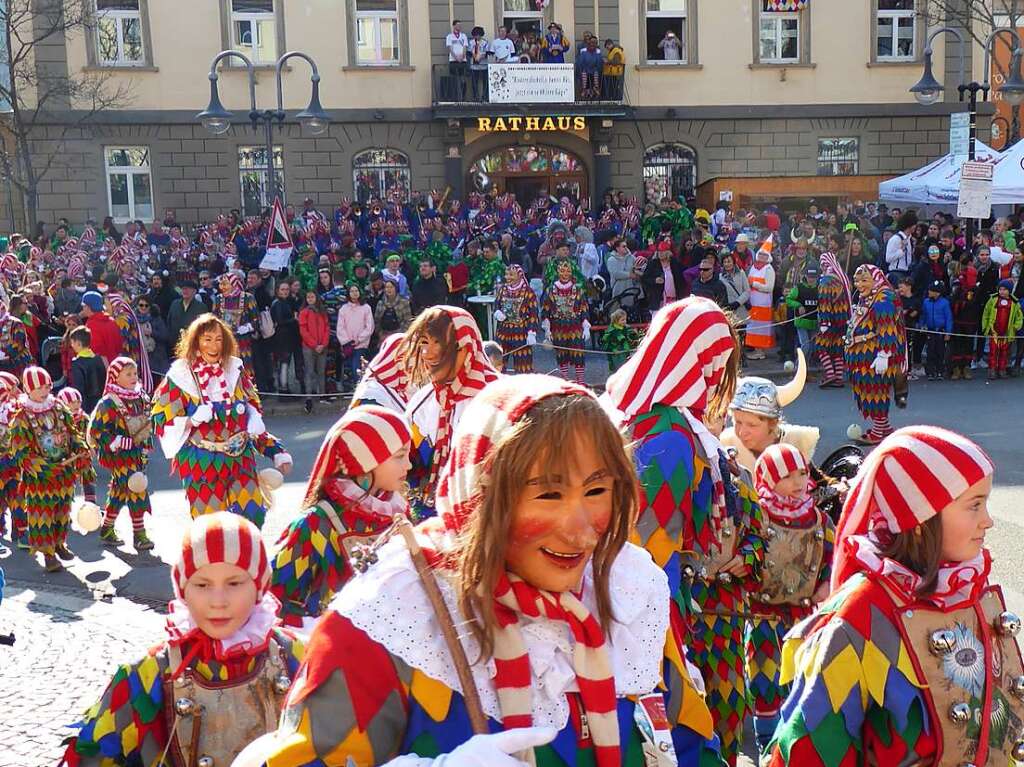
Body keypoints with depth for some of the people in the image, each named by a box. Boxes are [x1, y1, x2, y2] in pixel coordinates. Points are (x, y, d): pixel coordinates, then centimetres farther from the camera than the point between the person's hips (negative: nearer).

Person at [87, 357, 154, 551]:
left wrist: (146, 445, 13)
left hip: (138, 453, 7)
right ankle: (139, 534, -2)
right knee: (136, 490, -10)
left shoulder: (141, 398, 6)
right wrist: (119, 443, -20)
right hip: (120, 455, -7)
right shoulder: (109, 403, -16)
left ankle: (107, 530, 29)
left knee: (119, 492, 16)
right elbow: (96, 430, -16)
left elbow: (147, 423, 19)